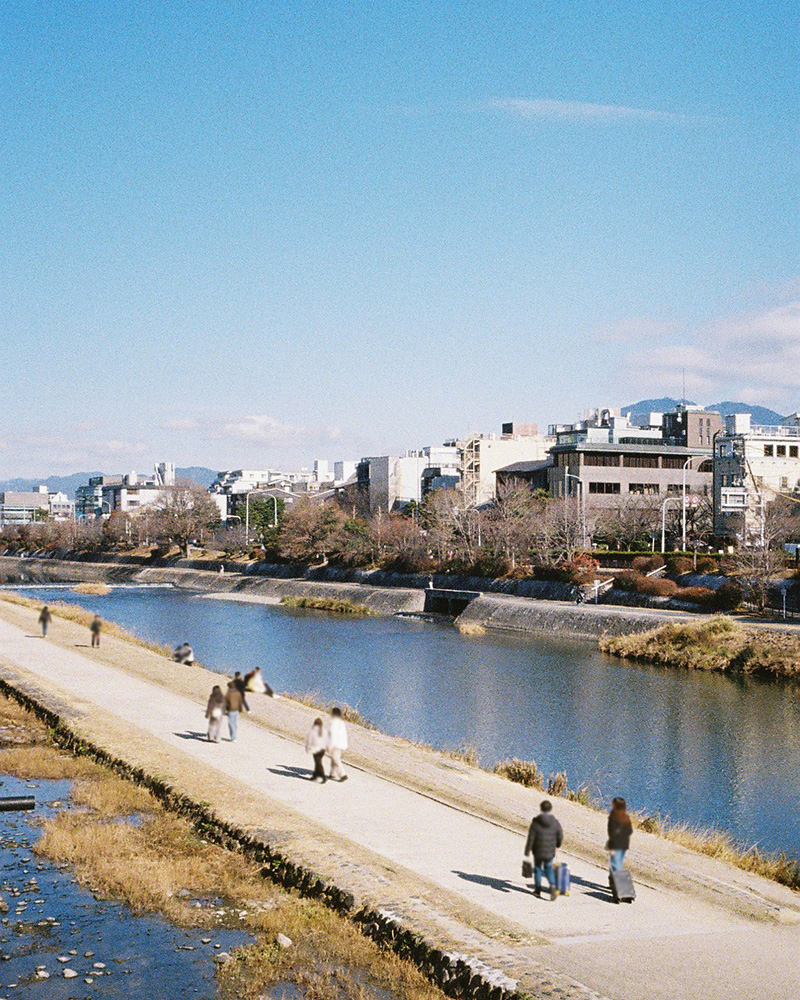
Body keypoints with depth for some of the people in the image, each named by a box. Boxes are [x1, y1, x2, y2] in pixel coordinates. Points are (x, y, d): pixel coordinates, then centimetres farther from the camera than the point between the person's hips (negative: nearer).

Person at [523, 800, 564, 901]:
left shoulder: (535, 822, -15)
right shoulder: (555, 822, -9)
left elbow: (530, 839, -13)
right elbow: (560, 837, 0)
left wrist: (527, 853, -6)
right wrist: (557, 845, 23)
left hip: (538, 851, -1)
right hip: (550, 852, 2)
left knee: (538, 868, 20)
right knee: (549, 868, 20)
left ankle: (538, 889, 30)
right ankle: (552, 886, -1)